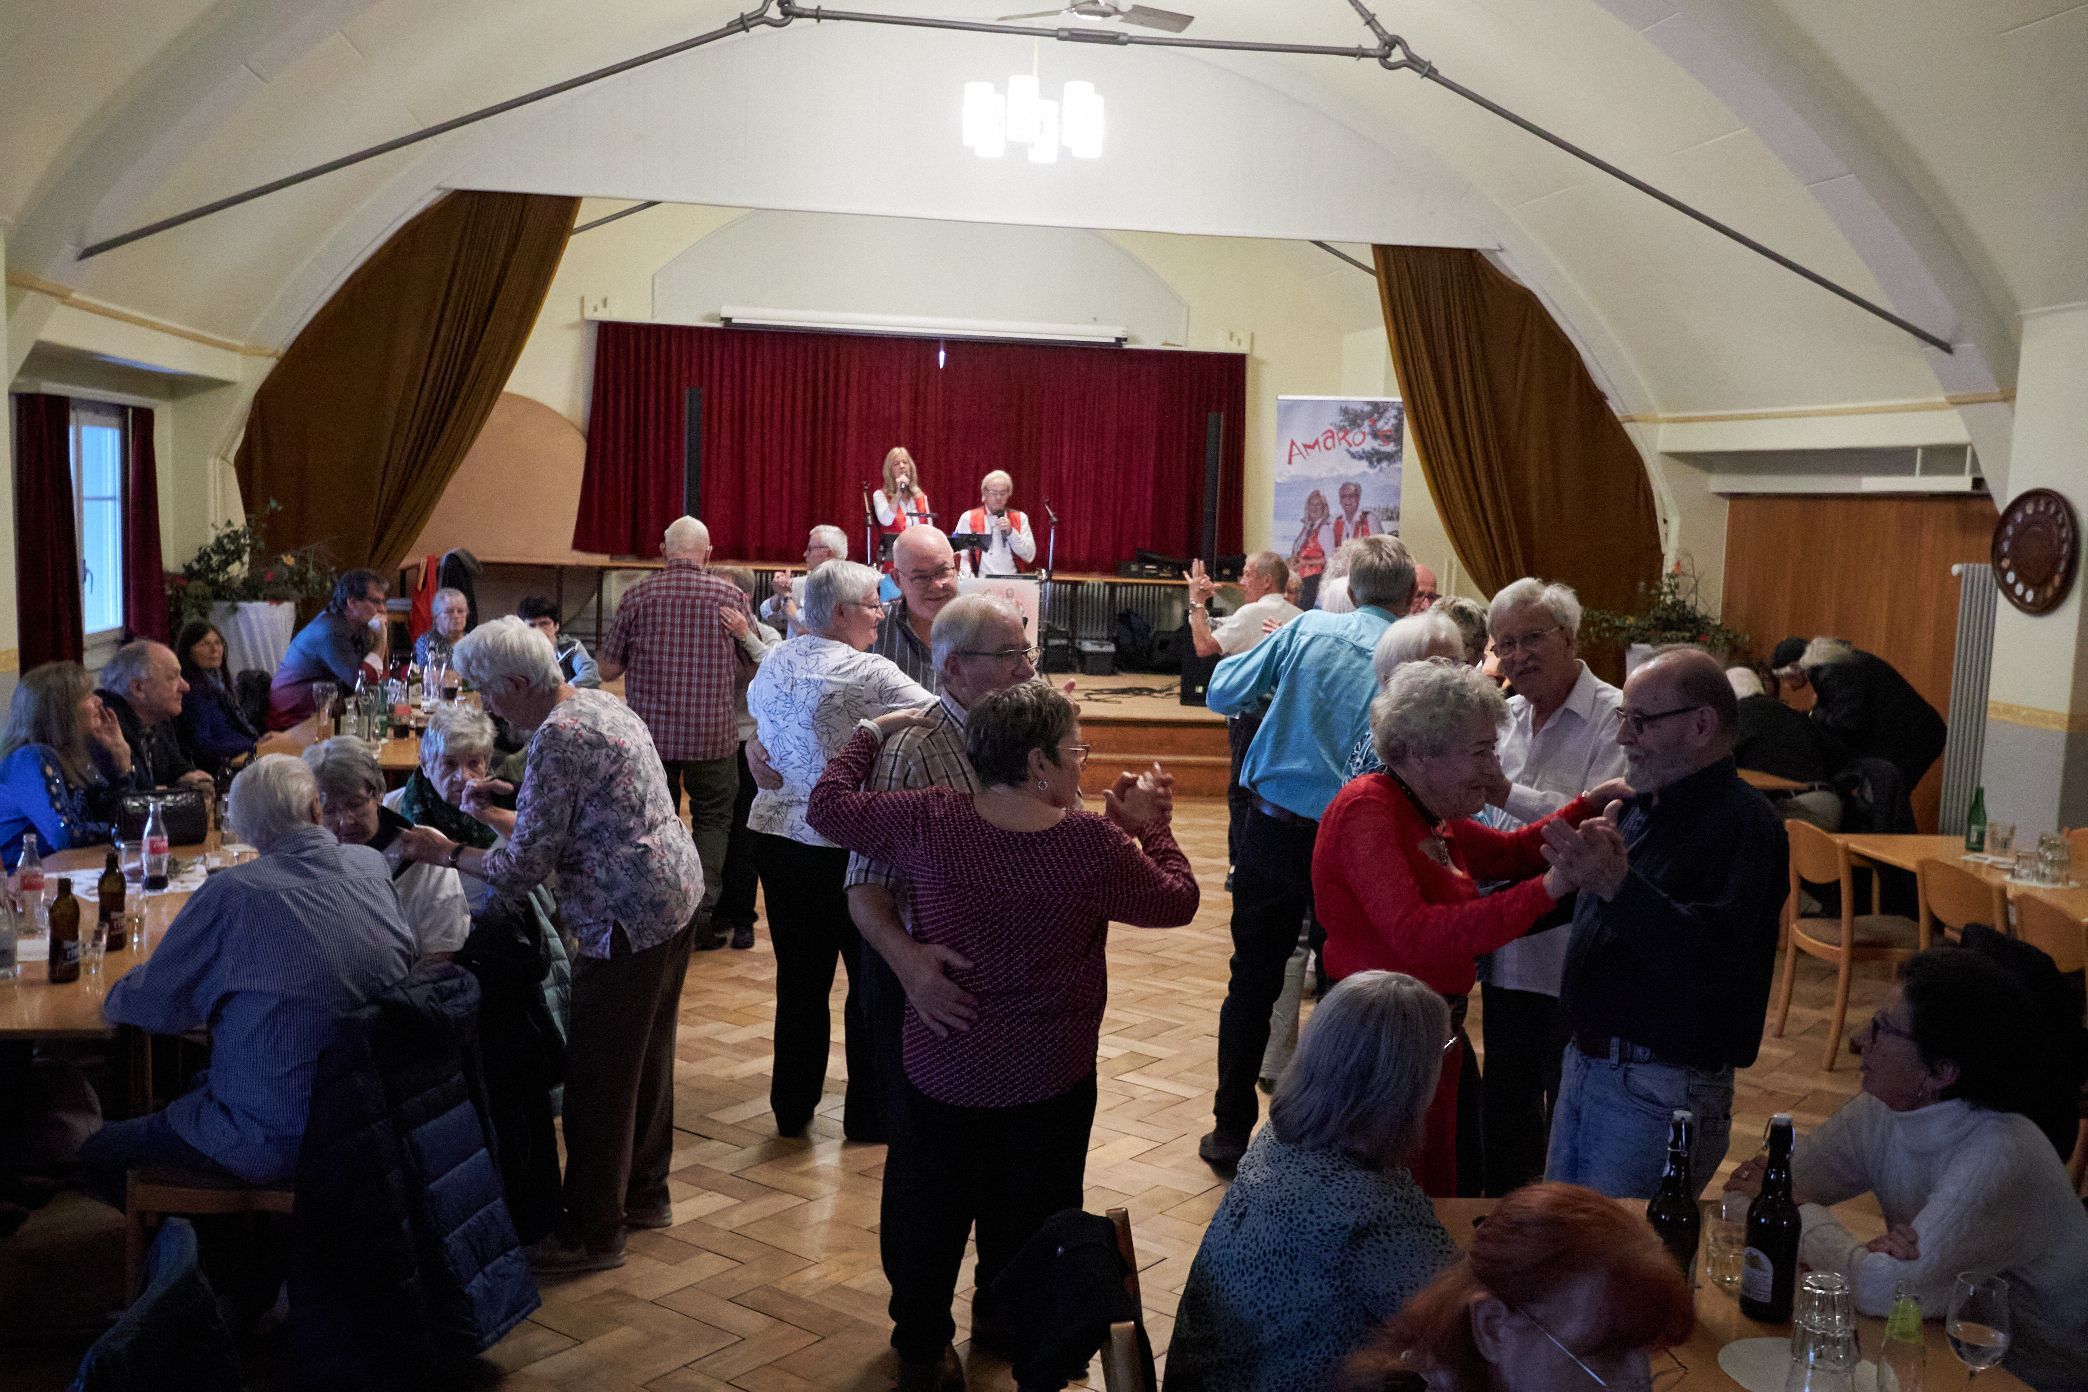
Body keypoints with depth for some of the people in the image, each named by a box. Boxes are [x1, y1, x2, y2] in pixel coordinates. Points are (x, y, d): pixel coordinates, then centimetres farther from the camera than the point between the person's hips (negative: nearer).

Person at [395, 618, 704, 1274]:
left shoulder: (557, 737, -19)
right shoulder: (600, 702, 10)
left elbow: (525, 867, -17)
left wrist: (444, 851, -5)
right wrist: (504, 794, 17)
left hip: (630, 918, -10)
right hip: (675, 892, 10)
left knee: (597, 1076, 1)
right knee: (647, 1053, 21)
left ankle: (593, 1232, 13)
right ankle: (644, 1193, 35)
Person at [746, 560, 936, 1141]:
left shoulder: (773, 664, 6)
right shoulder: (872, 674, -16)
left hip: (775, 831, 7)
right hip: (846, 845, -6)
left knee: (799, 975, 16)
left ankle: (792, 1108, 25)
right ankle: (868, 1112, 18)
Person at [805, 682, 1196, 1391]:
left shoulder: (928, 821, -16)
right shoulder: (1095, 841, -20)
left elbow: (827, 807, -3)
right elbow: (1177, 901, -5)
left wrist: (872, 732, 10)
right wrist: (1149, 827, 8)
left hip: (941, 1072, 2)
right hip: (1051, 1079, -1)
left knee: (930, 1221, 22)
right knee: (1030, 1221, 22)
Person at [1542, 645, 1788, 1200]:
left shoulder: (1745, 824, -17)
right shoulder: (1643, 806, 12)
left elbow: (1714, 962, -30)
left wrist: (1616, 884, -37)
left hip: (1659, 1090, -9)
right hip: (1586, 1063, 9)